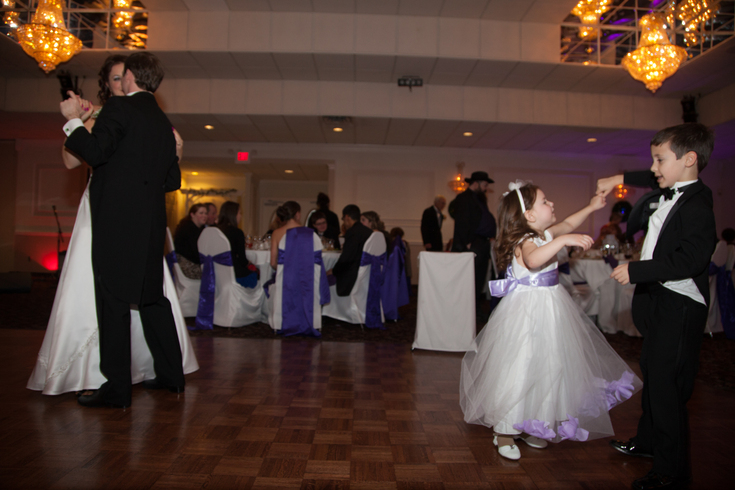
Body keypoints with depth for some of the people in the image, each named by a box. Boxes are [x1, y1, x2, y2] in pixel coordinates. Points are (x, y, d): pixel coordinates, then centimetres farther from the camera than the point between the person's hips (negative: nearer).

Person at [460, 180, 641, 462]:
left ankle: (528, 427, 34)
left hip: (549, 308, 10)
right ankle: (504, 433, 13)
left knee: (545, 367, 17)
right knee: (519, 368, -3)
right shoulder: (525, 242, -22)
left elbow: (568, 224, 28)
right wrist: (564, 240, -47)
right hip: (528, 311, -10)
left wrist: (591, 207, 28)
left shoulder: (546, 234, 7)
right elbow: (533, 260, -46)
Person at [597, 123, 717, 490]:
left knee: (666, 386, -5)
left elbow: (690, 260, -29)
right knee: (652, 374, 22)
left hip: (678, 308, -10)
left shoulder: (697, 206, -20)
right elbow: (654, 179, 33)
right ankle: (648, 441, 40)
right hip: (656, 299, 10)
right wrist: (620, 179, 26)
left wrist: (635, 271, -26)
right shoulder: (666, 191, 8)